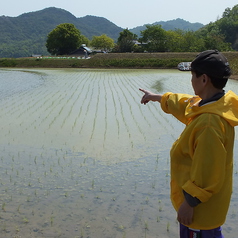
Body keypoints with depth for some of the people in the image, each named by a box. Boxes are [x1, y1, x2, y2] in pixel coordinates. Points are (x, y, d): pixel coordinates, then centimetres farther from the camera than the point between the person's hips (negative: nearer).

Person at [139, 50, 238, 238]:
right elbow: (184, 104, 17)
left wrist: (189, 203, -19)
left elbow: (207, 173, -30)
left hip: (202, 205, -9)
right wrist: (156, 97, 29)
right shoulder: (214, 103, -3)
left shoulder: (209, 122, -34)